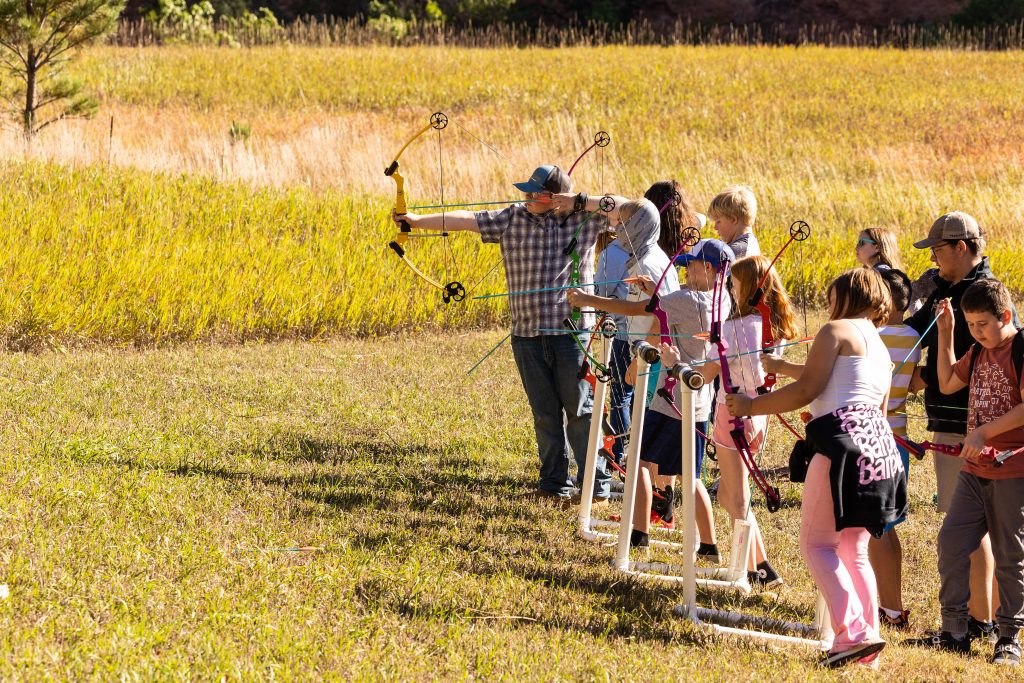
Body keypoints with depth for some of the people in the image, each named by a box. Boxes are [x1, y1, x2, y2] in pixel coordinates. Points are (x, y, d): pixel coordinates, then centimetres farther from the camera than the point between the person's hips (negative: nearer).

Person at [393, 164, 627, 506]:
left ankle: (597, 486, 4)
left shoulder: (583, 219, 0)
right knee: (545, 413, 8)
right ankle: (554, 485, 15)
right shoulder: (514, 218, 7)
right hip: (528, 336, 3)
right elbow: (470, 220, 5)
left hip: (571, 332, -3)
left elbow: (624, 207, -6)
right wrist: (418, 221, 0)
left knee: (580, 410, -2)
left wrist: (578, 201, -13)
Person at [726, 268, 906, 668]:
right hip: (879, 443, 8)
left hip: (844, 438, -8)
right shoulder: (881, 349, 24)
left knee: (816, 544, -5)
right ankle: (867, 643, 9)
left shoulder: (836, 331, -1)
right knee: (854, 550, 14)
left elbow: (806, 390, -9)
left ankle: (852, 632, -19)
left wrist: (751, 406, 0)